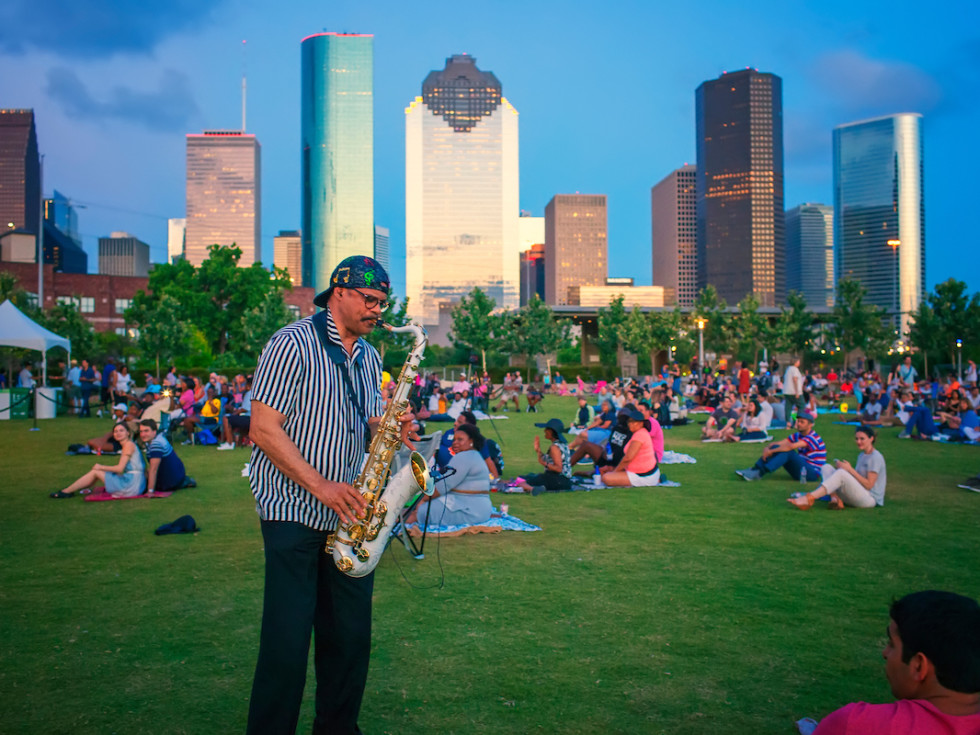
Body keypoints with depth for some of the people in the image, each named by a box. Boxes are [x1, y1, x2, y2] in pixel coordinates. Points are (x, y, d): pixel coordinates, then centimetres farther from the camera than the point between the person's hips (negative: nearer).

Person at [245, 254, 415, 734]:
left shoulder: (369, 357, 15)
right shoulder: (292, 344, -9)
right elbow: (263, 429, -14)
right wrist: (320, 486, -20)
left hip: (348, 513, 7)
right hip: (294, 513, -7)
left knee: (351, 639, 11)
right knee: (288, 642, -4)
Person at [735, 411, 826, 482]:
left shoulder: (813, 438, -17)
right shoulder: (797, 435, 11)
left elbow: (791, 446, -30)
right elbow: (778, 443, 1)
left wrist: (770, 451, -27)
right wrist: (767, 448, -21)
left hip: (814, 473, -8)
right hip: (801, 470, 8)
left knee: (787, 451, -30)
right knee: (775, 447, -6)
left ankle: (758, 473, -37)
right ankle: (753, 470, -18)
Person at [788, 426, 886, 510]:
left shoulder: (876, 457, -8)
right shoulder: (861, 455, 19)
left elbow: (869, 485, -14)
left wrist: (850, 469, -14)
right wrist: (844, 467, 0)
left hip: (870, 499, -8)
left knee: (841, 473, -32)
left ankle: (809, 498, -37)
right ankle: (835, 499, -25)